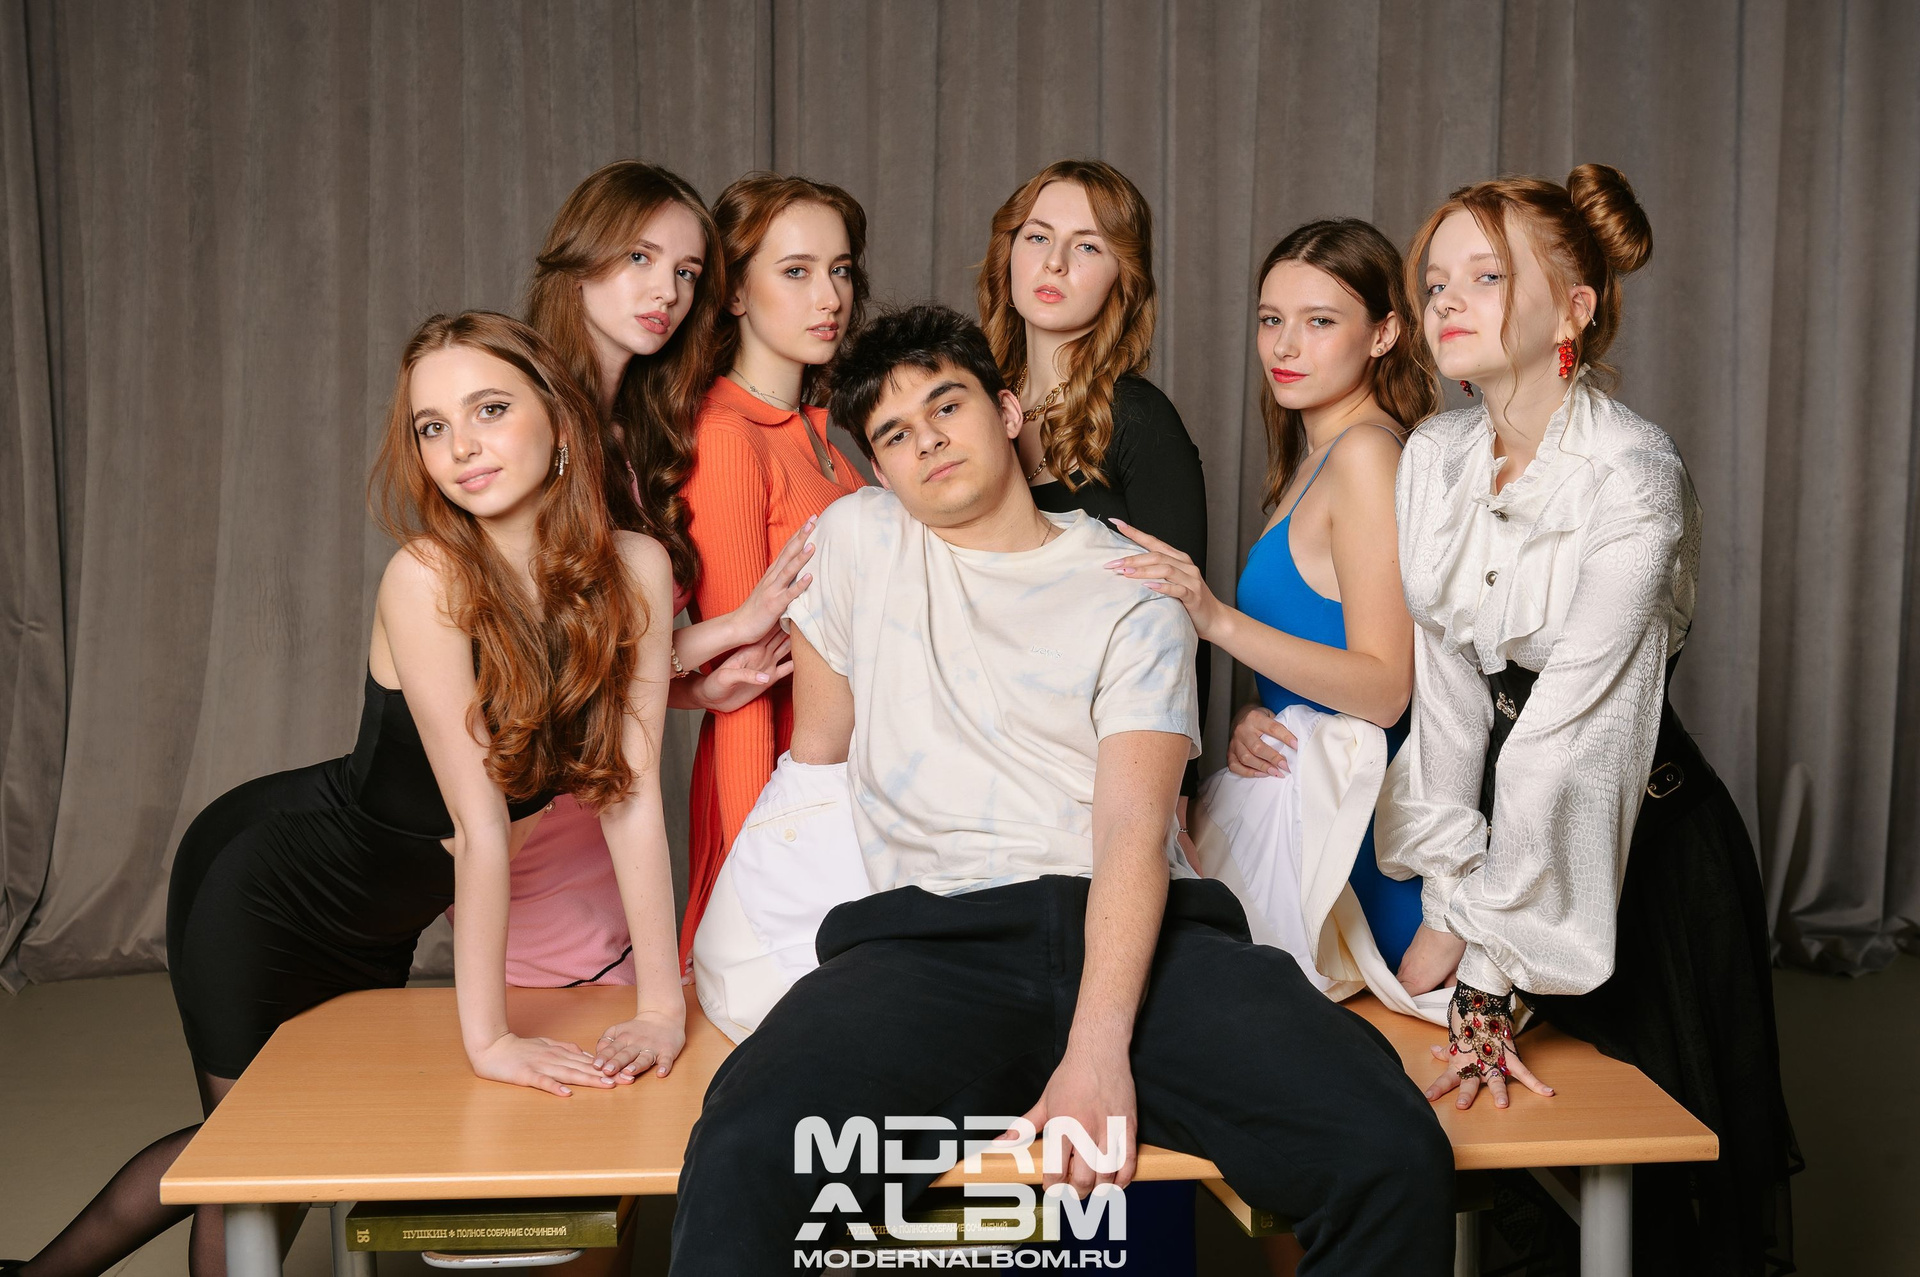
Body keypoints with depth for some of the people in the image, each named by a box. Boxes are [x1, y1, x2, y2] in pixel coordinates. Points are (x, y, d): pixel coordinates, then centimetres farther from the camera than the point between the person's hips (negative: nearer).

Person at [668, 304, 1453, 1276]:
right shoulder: (857, 539, 16)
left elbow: (1134, 827, -4)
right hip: (930, 937, 0)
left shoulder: (1131, 590, 9)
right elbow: (817, 753, 22)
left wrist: (1098, 1050, -19)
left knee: (1394, 1157, -24)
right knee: (743, 1155, -33)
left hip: (1130, 929, 0)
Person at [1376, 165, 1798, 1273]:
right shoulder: (1434, 456, -3)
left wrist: (1482, 942, -23)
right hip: (1507, 825, 5)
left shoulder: (1633, 480, -22)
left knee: (1648, 1187, 10)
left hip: (1643, 847, -5)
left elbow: (1568, 733, -25)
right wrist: (1446, 893, -10)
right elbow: (1435, 684, -5)